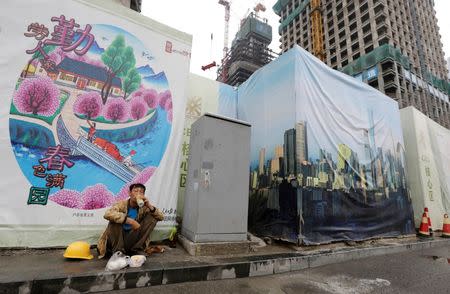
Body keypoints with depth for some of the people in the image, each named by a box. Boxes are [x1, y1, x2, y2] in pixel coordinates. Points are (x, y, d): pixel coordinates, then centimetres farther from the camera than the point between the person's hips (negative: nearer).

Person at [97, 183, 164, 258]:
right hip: (118, 239, -2)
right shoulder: (122, 204, -11)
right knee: (115, 219, -25)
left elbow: (161, 217, -11)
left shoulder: (143, 207, -4)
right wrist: (129, 221, -37)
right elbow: (107, 214, -32)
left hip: (133, 240, 2)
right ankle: (117, 251, -18)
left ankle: (137, 249, -10)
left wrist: (149, 206, -27)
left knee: (152, 218, -14)